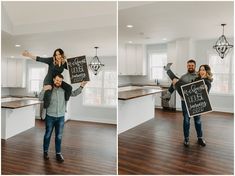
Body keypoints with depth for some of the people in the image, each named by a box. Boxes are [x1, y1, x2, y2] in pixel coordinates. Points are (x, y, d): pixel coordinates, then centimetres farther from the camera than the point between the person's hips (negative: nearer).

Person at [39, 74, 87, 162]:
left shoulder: (64, 90, 0)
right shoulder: (49, 89, -4)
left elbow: (73, 93, 10)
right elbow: (40, 98, -12)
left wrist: (81, 87, -2)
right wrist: (44, 89, -26)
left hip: (61, 117, 1)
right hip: (50, 116, -1)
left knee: (59, 136, 9)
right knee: (48, 135, 13)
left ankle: (58, 153, 22)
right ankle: (45, 151, 30)